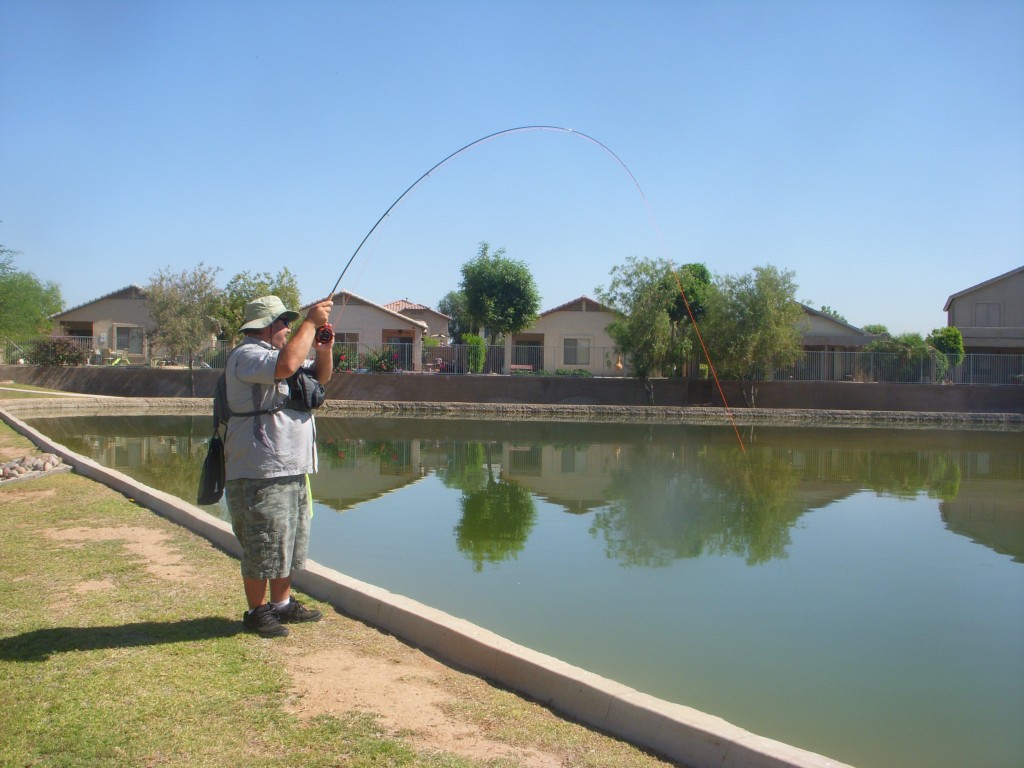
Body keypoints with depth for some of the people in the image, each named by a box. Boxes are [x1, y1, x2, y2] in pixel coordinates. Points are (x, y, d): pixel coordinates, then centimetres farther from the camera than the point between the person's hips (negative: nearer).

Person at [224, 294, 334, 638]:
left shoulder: (275, 354, 20)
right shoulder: (248, 356, -13)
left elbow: (321, 377, 27)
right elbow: (286, 364, -33)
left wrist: (324, 349, 6)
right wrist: (311, 322, -23)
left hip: (292, 470, 11)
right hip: (260, 473, -10)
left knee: (291, 542, 17)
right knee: (263, 547, -2)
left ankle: (282, 604, 29)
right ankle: (257, 613, 11)